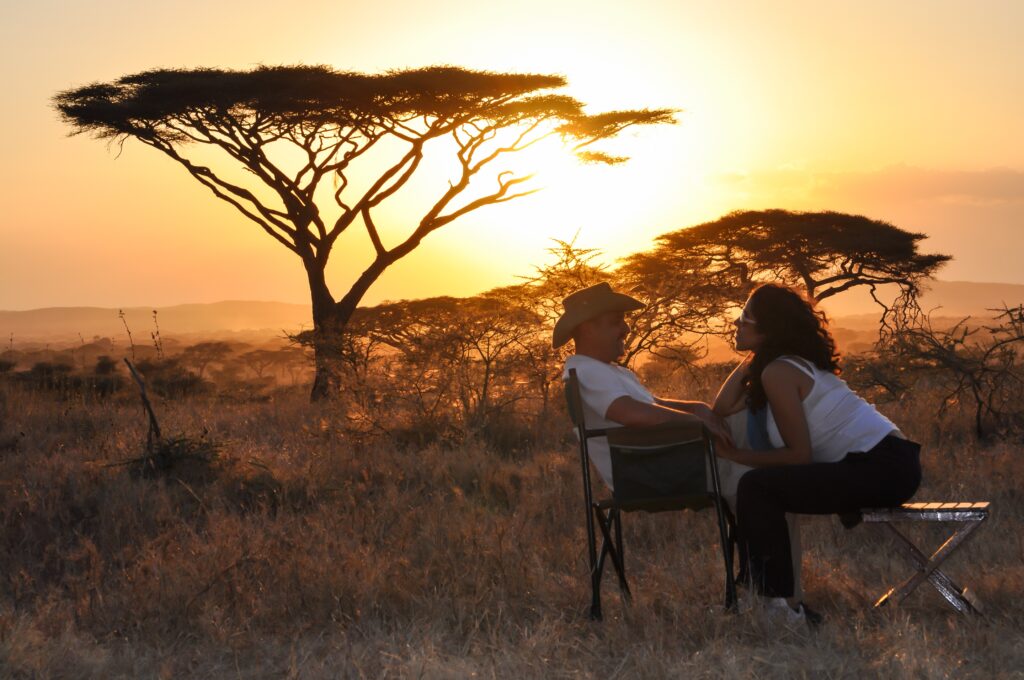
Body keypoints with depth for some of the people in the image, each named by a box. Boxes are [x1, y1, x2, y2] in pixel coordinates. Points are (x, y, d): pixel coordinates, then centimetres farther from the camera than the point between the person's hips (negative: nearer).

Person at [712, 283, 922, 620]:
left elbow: (800, 454, -14)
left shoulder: (778, 372, -11)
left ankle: (775, 601, -13)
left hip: (881, 470, -10)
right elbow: (722, 409, 7)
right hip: (891, 459, 10)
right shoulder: (794, 362, 16)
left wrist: (741, 457, -5)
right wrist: (749, 362, 8)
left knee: (756, 486, -14)